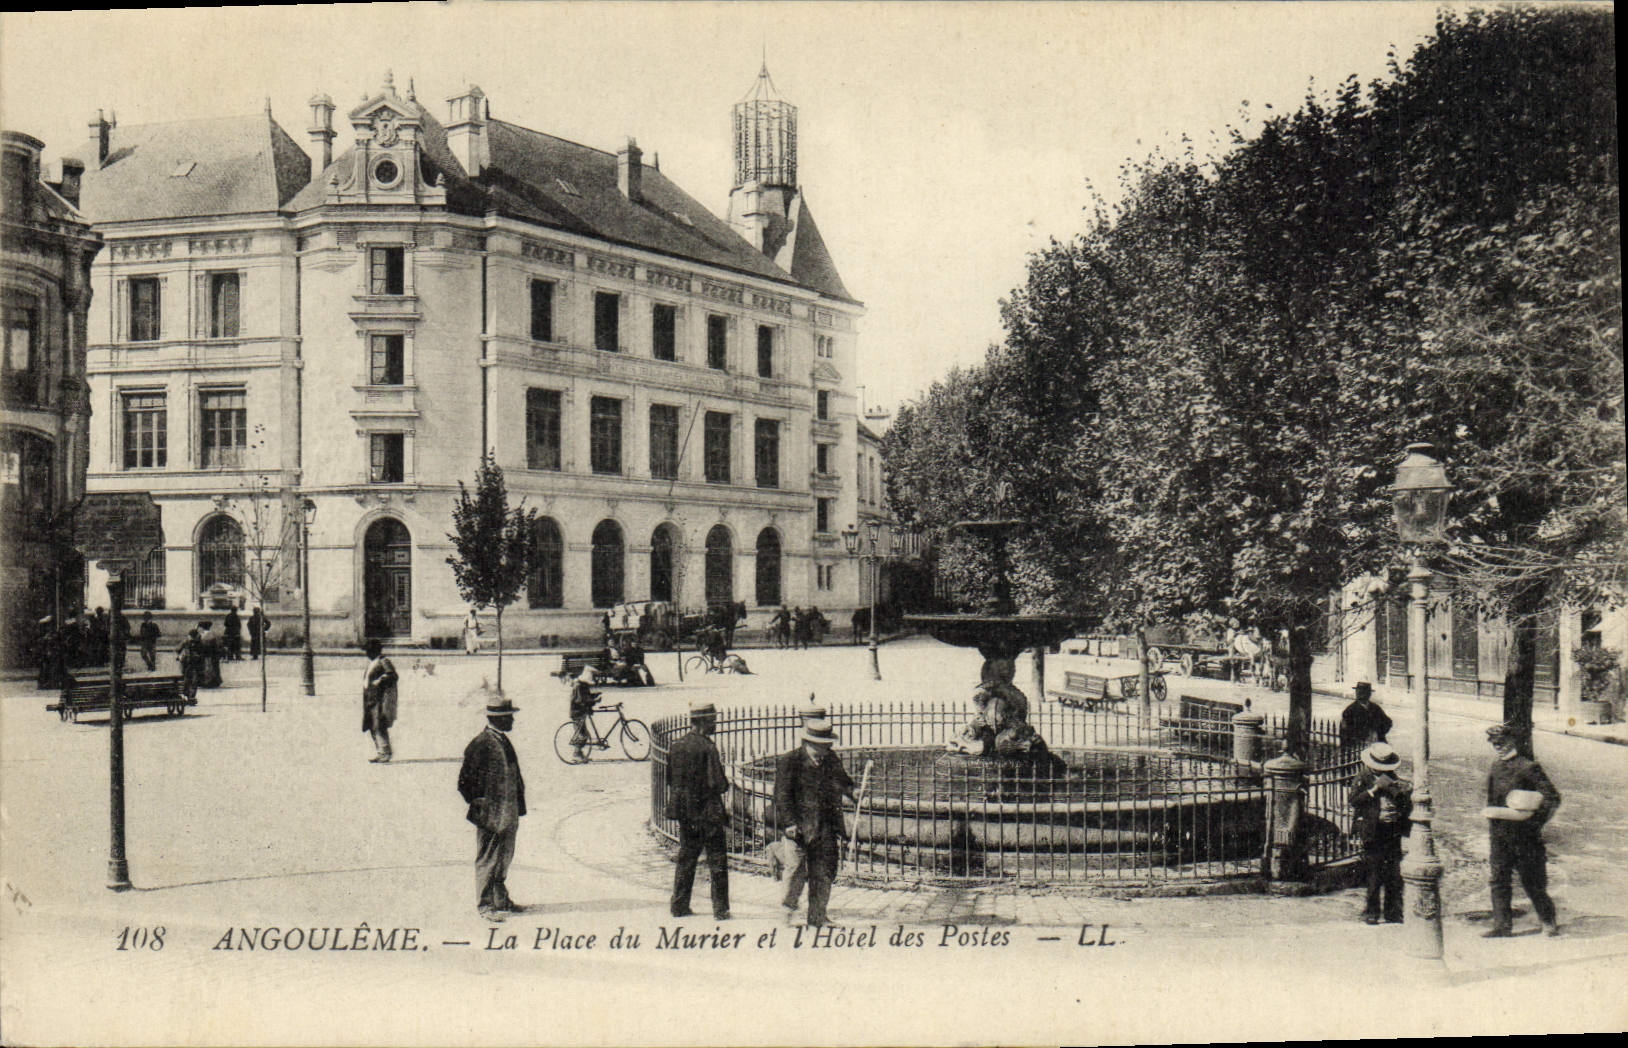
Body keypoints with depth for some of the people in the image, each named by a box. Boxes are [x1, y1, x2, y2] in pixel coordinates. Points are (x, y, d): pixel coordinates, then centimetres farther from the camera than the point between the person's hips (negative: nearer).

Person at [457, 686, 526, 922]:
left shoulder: (504, 741, 11)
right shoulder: (481, 745, -17)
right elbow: (465, 782, -14)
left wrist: (517, 807, 16)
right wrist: (478, 806, -10)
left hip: (508, 815, 9)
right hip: (490, 815, -9)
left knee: (504, 858, 17)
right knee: (488, 859, 2)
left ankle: (501, 900, 30)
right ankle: (485, 905, 12)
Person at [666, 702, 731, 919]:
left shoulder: (677, 746, 3)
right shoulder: (707, 748, -18)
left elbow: (670, 779, 10)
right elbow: (718, 784, -20)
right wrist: (726, 785, 1)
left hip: (684, 812, 6)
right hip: (708, 811, -6)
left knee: (686, 858, 16)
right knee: (717, 861, 3)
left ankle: (679, 906, 21)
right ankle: (720, 909, 6)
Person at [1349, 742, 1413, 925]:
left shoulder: (1392, 779, 14)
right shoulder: (1363, 779, 3)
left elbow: (1407, 805, 13)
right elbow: (1353, 800, -10)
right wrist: (1375, 788, -15)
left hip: (1393, 830, 4)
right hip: (1373, 832, -4)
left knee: (1394, 874, 3)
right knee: (1374, 874, -4)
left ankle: (1393, 913, 11)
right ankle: (1372, 911, 5)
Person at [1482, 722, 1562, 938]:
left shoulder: (1528, 767, -10)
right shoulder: (1495, 767, 11)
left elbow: (1553, 797, -10)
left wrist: (1535, 821, -18)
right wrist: (1490, 826, 17)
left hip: (1524, 834, -6)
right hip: (1500, 835, 6)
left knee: (1532, 882, 2)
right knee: (1498, 880, 4)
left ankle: (1549, 924, 17)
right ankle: (1503, 925, 9)